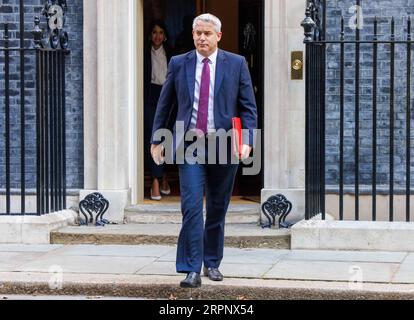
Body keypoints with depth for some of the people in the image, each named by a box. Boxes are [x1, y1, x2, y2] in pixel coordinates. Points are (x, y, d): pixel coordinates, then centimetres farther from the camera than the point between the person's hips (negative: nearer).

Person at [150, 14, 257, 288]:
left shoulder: (236, 64, 3)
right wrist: (157, 140, 9)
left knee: (217, 210, 10)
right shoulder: (179, 64, 6)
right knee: (192, 207, -11)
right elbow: (164, 105, 13)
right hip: (189, 145, 0)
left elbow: (249, 107, 2)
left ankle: (212, 263, 25)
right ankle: (192, 270, -11)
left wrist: (247, 141, -10)